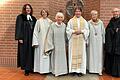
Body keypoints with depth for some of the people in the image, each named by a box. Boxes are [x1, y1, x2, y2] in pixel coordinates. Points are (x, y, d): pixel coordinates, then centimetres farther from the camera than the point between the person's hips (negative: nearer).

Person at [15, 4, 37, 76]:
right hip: (24, 38, -4)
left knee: (31, 53, 4)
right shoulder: (20, 17, 1)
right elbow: (18, 28, -5)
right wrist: (19, 38, -14)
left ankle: (30, 67, 13)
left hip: (32, 38, 4)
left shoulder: (33, 18, 14)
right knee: (25, 53, -1)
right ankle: (26, 68, 6)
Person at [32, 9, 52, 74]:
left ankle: (47, 68, 16)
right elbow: (35, 32, -3)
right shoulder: (38, 21, -1)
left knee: (47, 54, 6)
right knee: (41, 54, 1)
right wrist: (35, 42, -9)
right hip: (41, 41, -2)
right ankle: (41, 69, 10)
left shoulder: (50, 22, 7)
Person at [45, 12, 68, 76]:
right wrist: (50, 46, -10)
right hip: (55, 46, -3)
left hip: (62, 46, 3)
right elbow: (50, 36, -6)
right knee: (55, 58, 4)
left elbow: (65, 36, 8)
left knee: (62, 58, 8)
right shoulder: (52, 25, -6)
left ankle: (62, 70, 20)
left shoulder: (64, 25, 3)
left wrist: (66, 44, 7)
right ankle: (56, 71, 15)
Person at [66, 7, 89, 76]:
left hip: (81, 40, 1)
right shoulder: (71, 21, 6)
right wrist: (74, 31, -13)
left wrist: (81, 31, -12)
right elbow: (68, 30, 2)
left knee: (81, 54, 1)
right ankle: (73, 70, 7)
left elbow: (87, 30, 6)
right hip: (73, 40, -1)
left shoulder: (84, 21, 10)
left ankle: (80, 70, 8)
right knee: (73, 54, -1)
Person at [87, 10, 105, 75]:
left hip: (99, 41, 1)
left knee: (99, 54, 3)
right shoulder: (89, 23, -1)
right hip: (91, 41, -1)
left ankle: (99, 69, 11)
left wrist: (103, 41, 4)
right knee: (91, 54, 4)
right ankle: (91, 69, 15)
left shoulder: (101, 22, 2)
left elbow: (103, 32, 6)